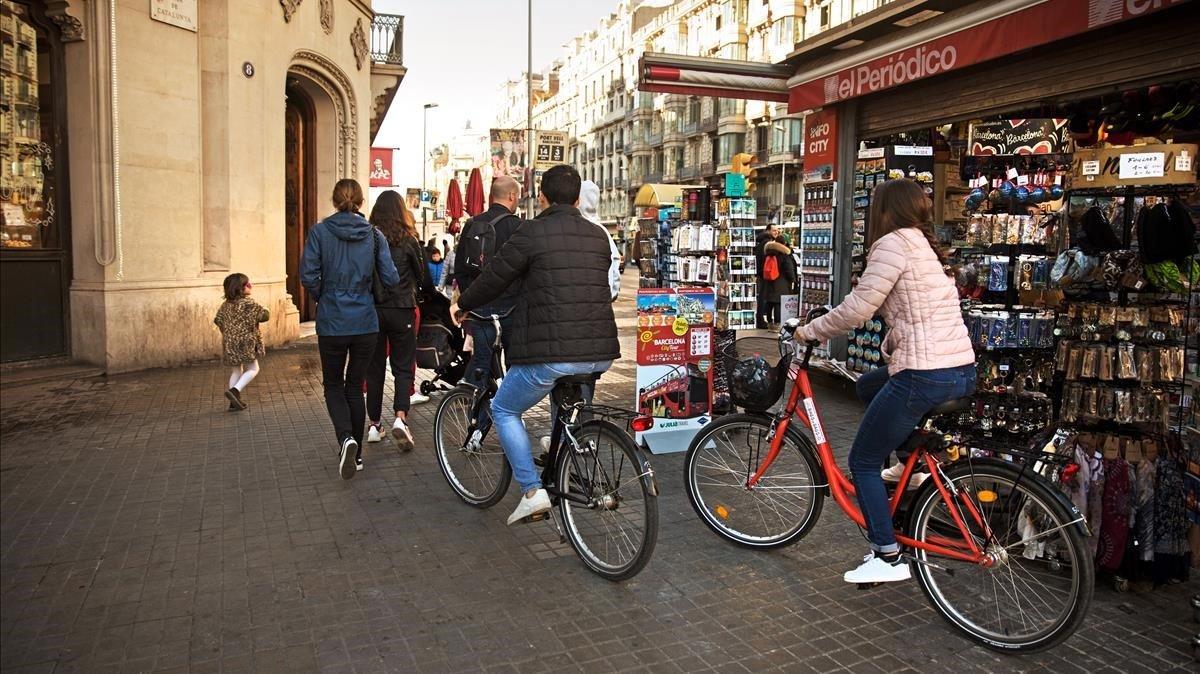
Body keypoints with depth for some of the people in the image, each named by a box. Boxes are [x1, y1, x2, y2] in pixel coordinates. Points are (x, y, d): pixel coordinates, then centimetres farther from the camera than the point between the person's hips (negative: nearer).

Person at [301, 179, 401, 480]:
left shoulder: (319, 231, -5)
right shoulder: (374, 235, 0)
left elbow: (308, 276, -11)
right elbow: (391, 279, -4)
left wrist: (322, 297, 8)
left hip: (331, 322, -2)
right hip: (365, 322, 2)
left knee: (333, 386, 14)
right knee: (355, 387, 15)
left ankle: (346, 438, -12)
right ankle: (356, 454, 21)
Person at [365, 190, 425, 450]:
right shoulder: (408, 239, -6)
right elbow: (420, 272, 6)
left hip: (371, 309, 2)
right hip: (401, 309, -2)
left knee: (374, 367, 12)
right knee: (403, 367, 6)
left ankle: (374, 424, 17)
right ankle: (400, 417, -13)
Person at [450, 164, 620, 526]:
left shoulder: (532, 232, -6)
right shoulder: (598, 236, 12)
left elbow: (494, 278, 1)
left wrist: (462, 305, 20)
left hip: (550, 353, -6)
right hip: (600, 353, 6)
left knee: (504, 411, 16)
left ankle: (532, 491, 6)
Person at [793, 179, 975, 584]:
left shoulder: (894, 243, -9)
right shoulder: (929, 247, 19)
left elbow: (857, 308, -13)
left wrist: (810, 331, -1)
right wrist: (893, 344, 26)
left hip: (925, 376, -9)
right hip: (962, 369, 10)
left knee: (863, 462, 5)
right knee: (869, 385, 33)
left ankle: (887, 558, 8)